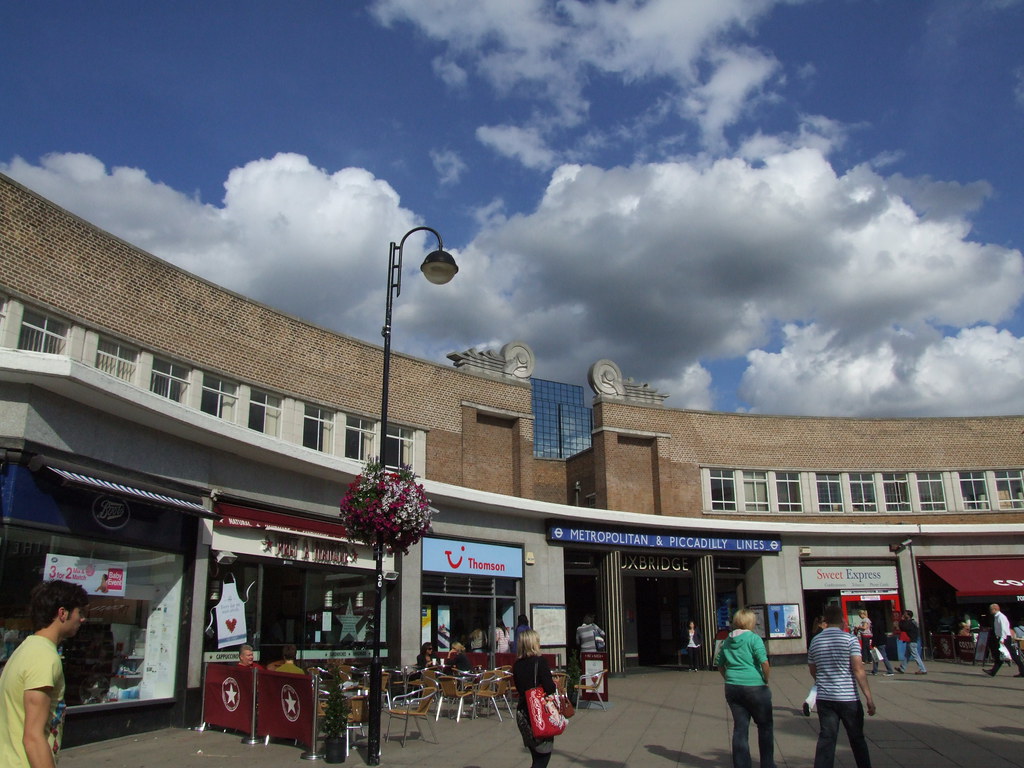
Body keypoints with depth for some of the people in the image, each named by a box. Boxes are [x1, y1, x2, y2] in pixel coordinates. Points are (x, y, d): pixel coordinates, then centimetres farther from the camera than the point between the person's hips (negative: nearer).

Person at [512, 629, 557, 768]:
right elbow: (550, 688, -19)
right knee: (544, 755, 4)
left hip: (522, 713, 6)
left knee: (536, 757, 17)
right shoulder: (540, 661, -15)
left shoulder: (517, 665, 4)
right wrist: (554, 683, 1)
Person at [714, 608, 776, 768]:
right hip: (754, 687, -5)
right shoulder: (753, 638, -10)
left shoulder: (727, 641, 8)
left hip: (732, 688, 5)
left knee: (739, 728, 9)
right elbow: (764, 662, -19)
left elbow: (719, 663, 14)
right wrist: (766, 680, -4)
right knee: (765, 726, 12)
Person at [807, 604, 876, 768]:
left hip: (824, 699, 3)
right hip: (848, 698, -3)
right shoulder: (850, 640, -7)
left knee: (826, 739, 3)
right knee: (857, 738, 13)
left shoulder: (815, 642, 7)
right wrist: (869, 697, -11)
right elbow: (858, 670, -14)